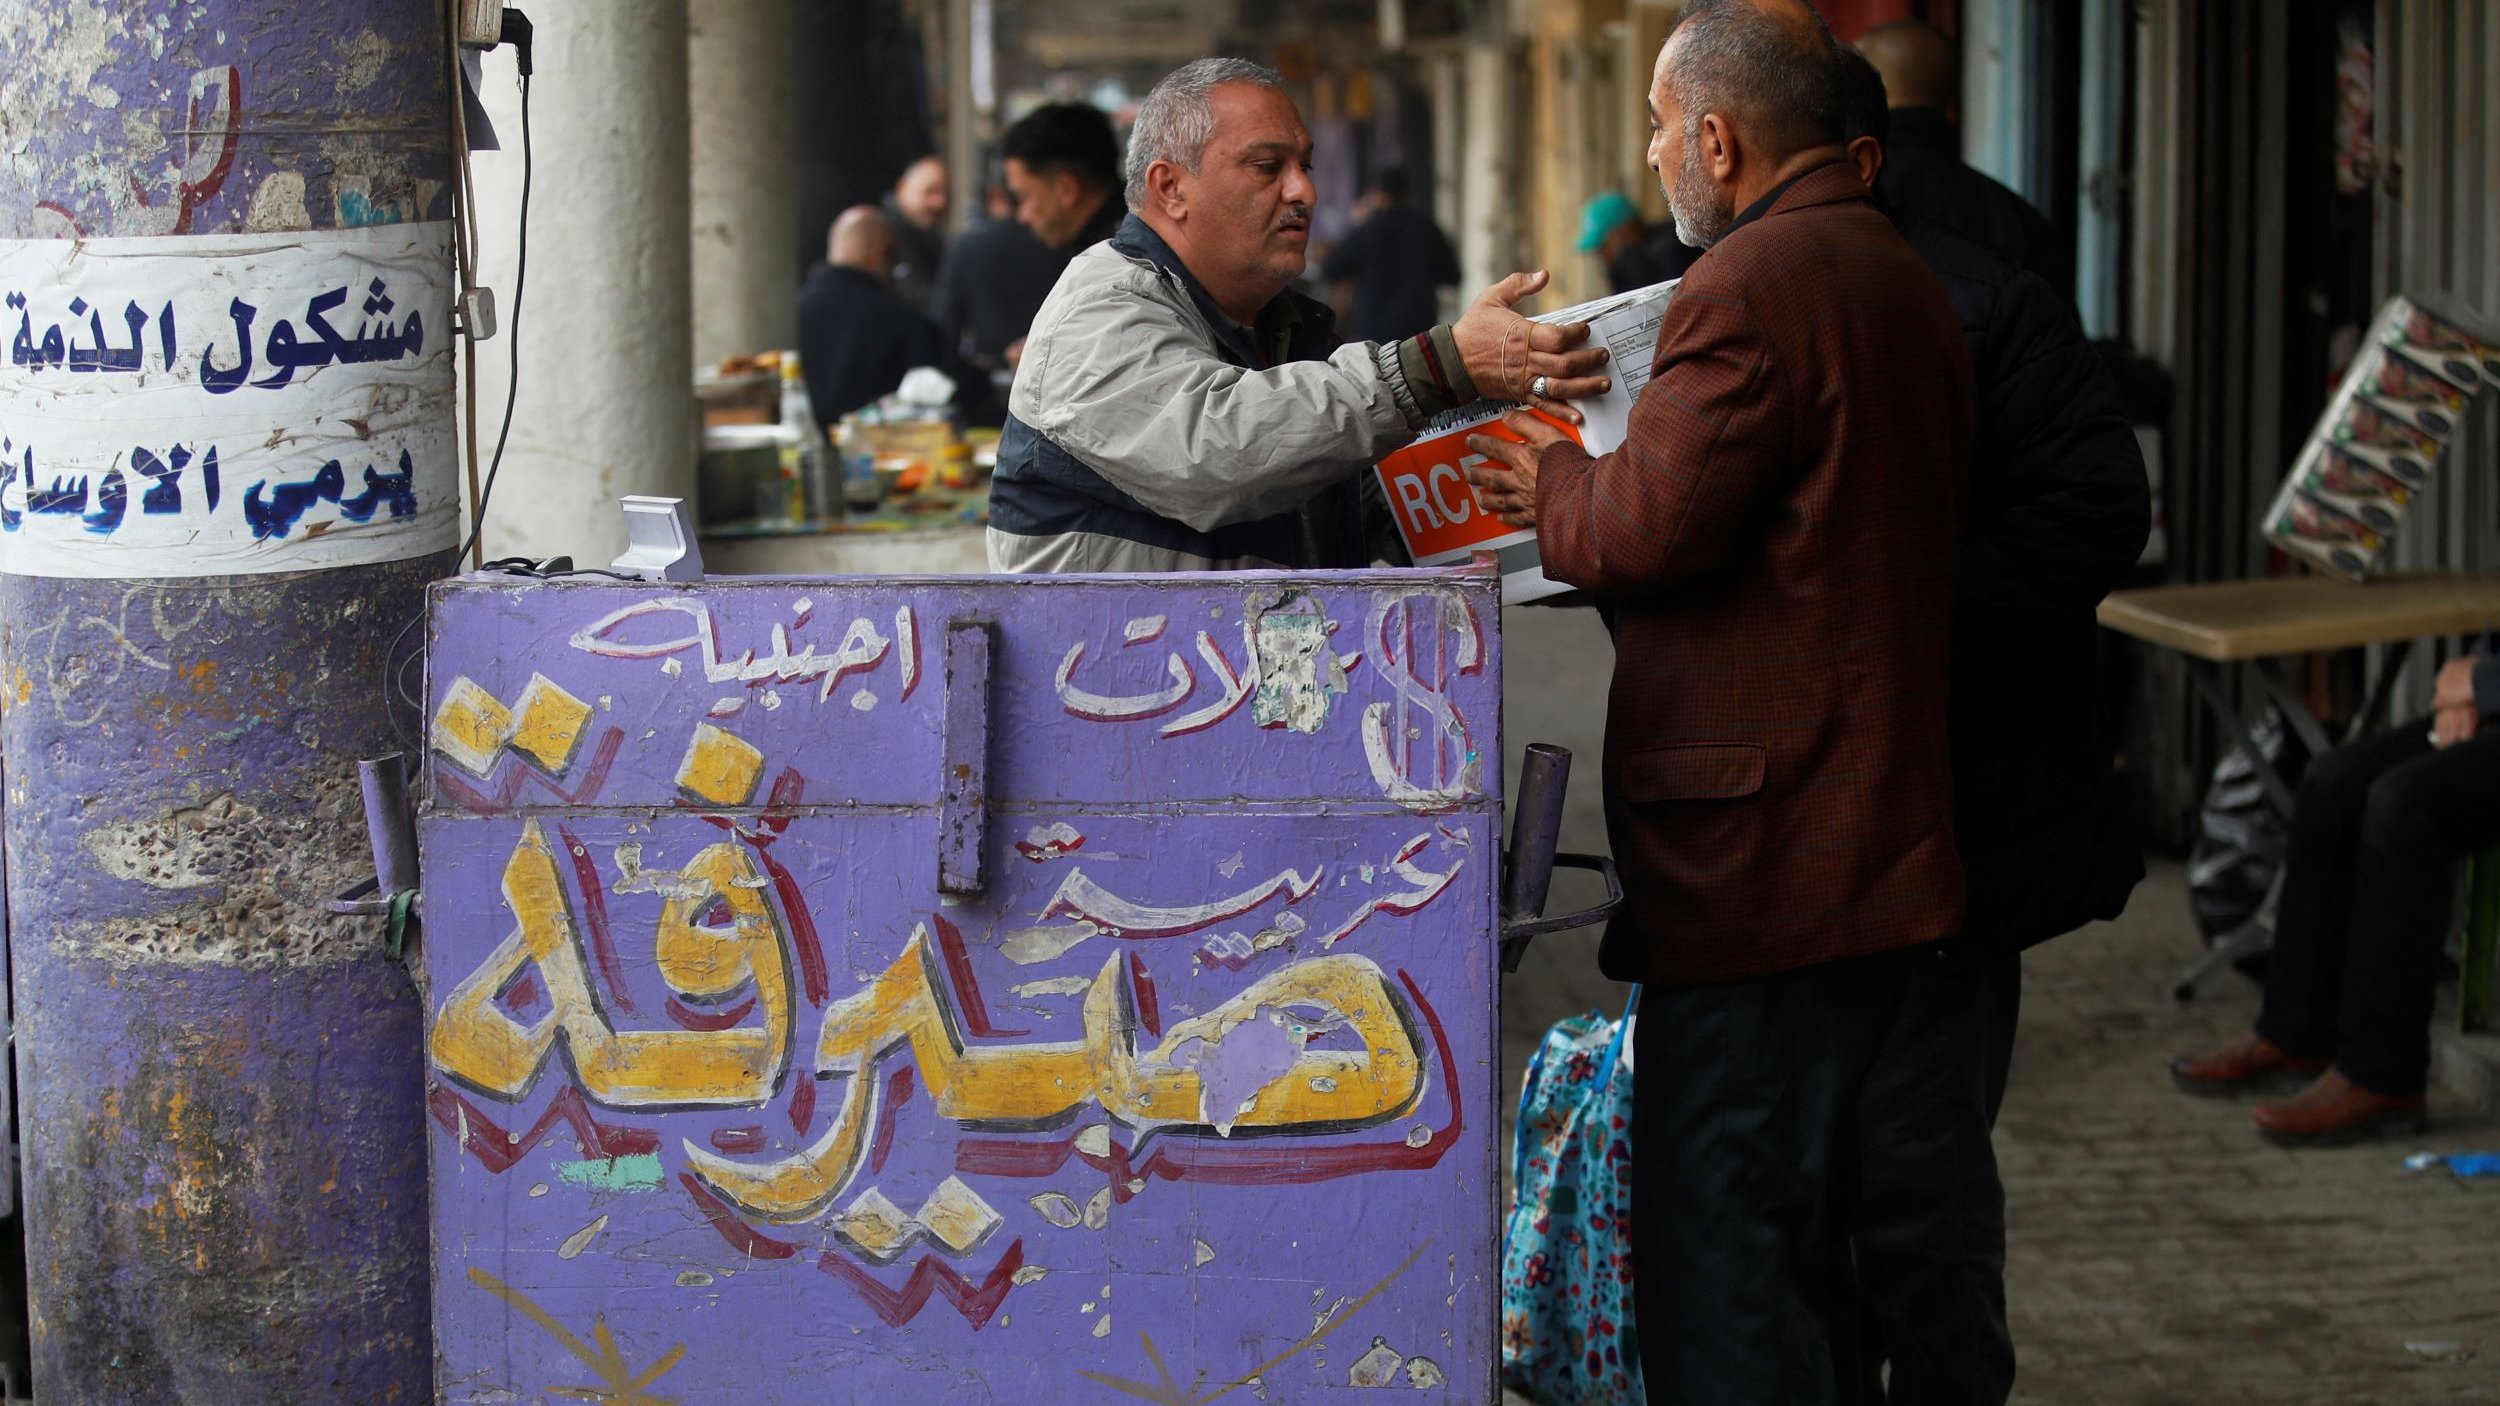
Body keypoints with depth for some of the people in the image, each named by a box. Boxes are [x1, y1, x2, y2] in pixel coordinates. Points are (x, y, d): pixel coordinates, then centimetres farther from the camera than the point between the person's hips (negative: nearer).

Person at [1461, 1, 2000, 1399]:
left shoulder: (1749, 287, -13)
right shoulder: (1907, 279, 16)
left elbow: (1651, 524, -16)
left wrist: (1553, 484, 4)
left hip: (1763, 856, -9)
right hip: (1915, 847, 9)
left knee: (1725, 1229, -3)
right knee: (1922, 1224, 14)